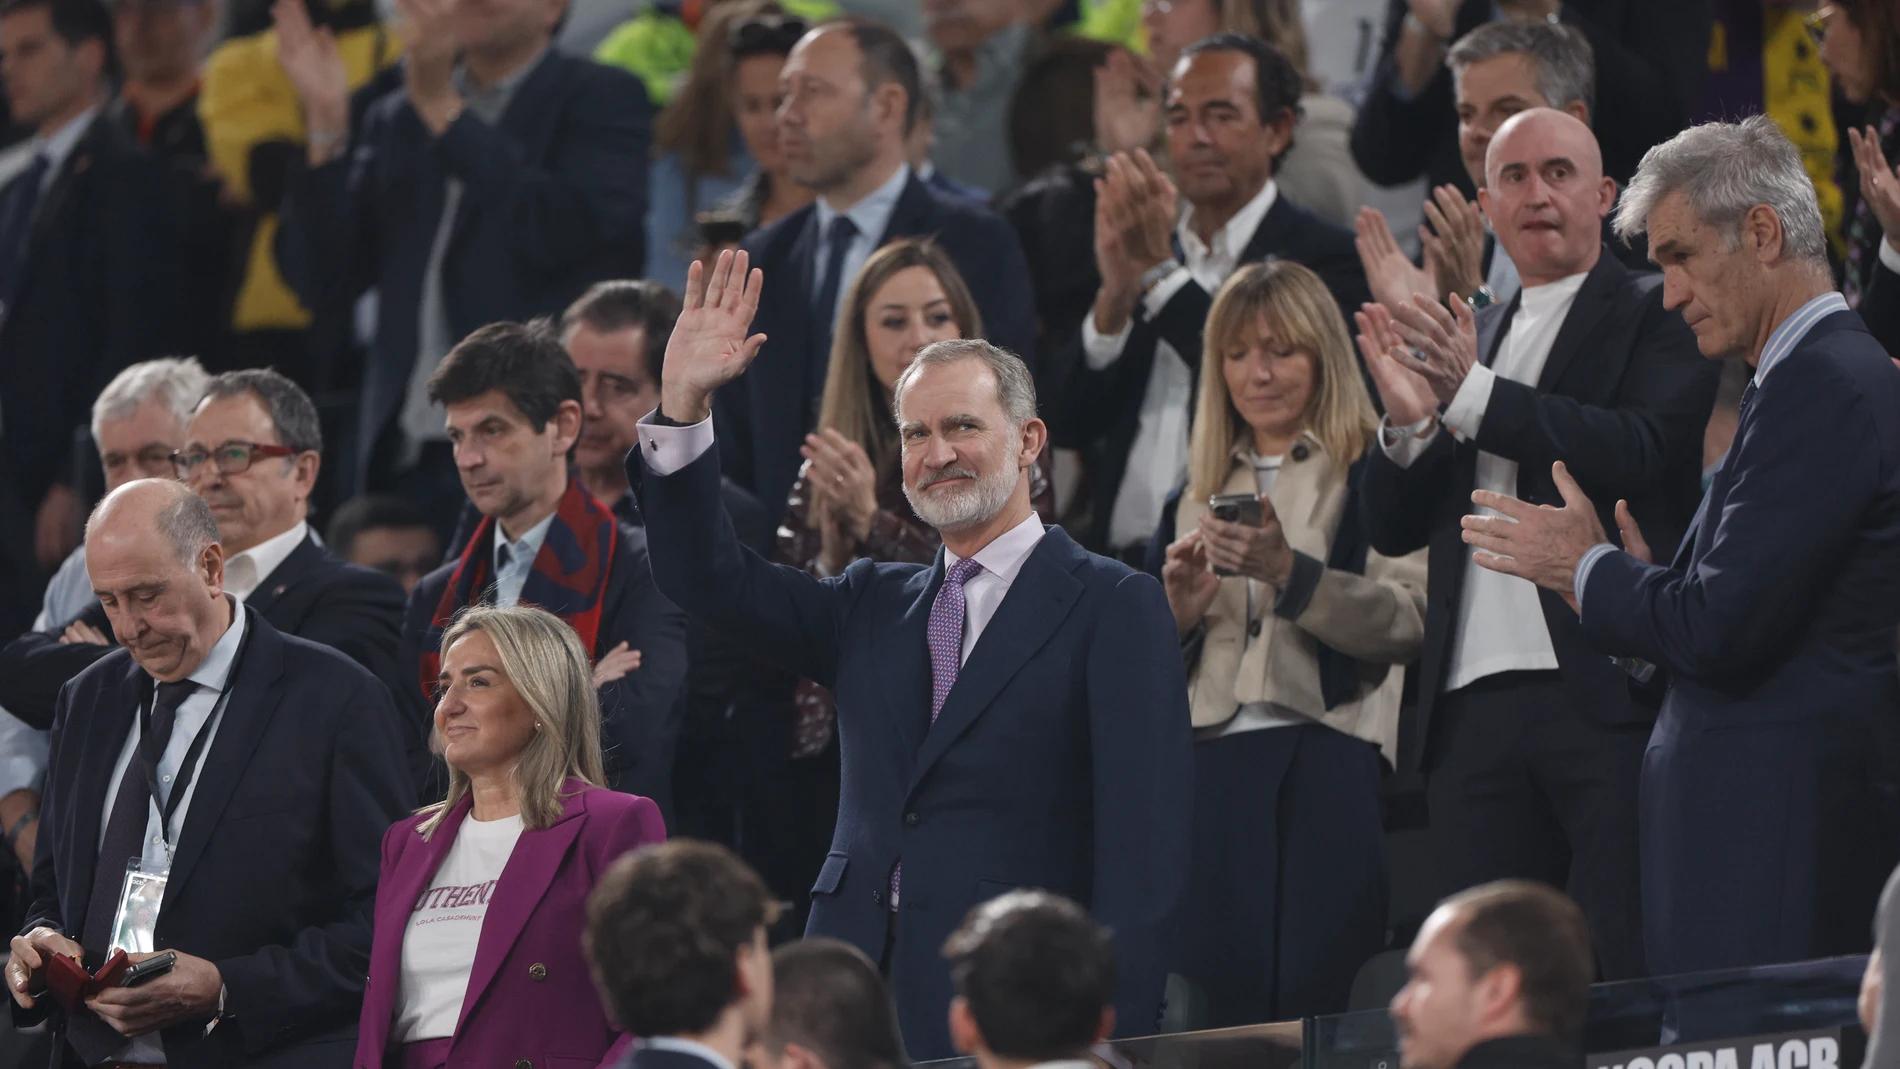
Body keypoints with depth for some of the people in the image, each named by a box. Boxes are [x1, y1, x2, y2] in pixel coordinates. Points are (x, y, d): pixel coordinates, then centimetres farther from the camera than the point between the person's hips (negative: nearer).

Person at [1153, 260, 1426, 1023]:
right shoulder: (1195, 496, 22)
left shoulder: (1372, 474, 6)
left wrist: (1289, 573, -19)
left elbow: (1408, 620, -7)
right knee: (1224, 1021, -4)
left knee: (1315, 1009, -13)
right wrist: (1177, 610, -1)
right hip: (1209, 770, 4)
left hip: (1328, 767, -4)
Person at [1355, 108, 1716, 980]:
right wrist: (1407, 422, -7)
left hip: (1608, 701, -5)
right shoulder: (1472, 337, 22)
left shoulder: (1654, 314, 6)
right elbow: (1392, 527, 14)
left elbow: (1642, 449, -13)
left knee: (1630, 971, -11)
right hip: (1474, 707, 5)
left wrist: (1472, 395, -18)